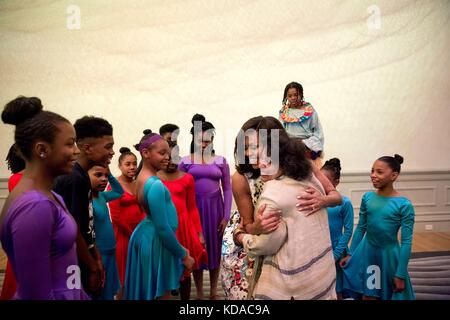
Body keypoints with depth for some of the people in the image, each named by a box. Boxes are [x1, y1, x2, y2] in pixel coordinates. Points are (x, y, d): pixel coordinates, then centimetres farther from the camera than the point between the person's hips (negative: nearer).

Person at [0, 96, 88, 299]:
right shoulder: (35, 206, -25)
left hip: (68, 293, 8)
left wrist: (82, 295, 13)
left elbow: (62, 269, 10)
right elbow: (37, 293, -24)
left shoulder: (48, 197, 3)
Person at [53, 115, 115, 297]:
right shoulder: (73, 179, -23)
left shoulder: (81, 176, 5)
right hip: (76, 266, -9)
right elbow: (73, 232, -22)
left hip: (84, 262, 9)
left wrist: (97, 258, 10)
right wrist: (93, 267, -11)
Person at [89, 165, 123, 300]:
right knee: (98, 295, 8)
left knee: (109, 293, 20)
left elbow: (119, 192, 21)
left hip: (109, 253, 8)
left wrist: (109, 175, 6)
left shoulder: (101, 195, 3)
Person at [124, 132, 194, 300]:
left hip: (147, 235, 10)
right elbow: (163, 228, -24)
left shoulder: (143, 177, 4)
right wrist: (184, 255, -12)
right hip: (157, 242, -10)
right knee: (160, 293, 5)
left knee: (147, 291, 22)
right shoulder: (155, 185, -25)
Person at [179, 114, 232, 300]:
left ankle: (214, 292, 28)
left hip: (215, 208, 1)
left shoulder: (220, 161, 3)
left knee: (215, 249, 10)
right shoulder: (186, 161, 0)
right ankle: (199, 294, 24)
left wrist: (226, 216, -1)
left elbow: (227, 190, 4)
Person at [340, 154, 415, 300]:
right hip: (366, 251, 3)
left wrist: (401, 274, -11)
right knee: (367, 296, 12)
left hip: (389, 255, -3)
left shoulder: (404, 204, -16)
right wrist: (350, 254, 7)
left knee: (389, 295, 14)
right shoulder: (367, 197, -4)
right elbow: (360, 228, 5)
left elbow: (406, 242, -12)